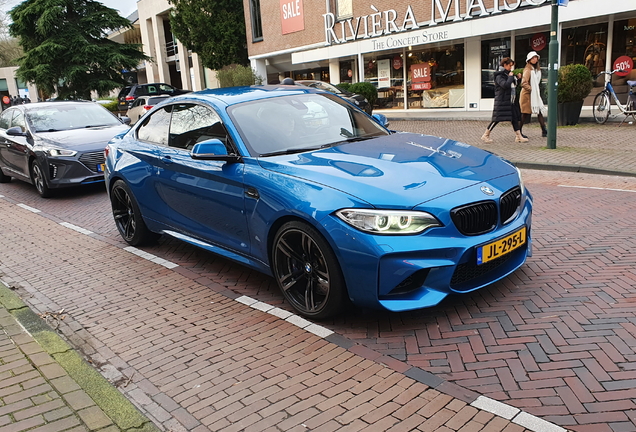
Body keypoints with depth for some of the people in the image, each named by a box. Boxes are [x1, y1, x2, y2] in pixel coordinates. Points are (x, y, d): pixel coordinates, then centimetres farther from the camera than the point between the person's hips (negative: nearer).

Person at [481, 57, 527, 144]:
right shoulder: (499, 76, -10)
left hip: (510, 101, 8)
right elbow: (505, 85, -26)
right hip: (502, 101, -8)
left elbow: (514, 85, 26)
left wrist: (518, 78, 10)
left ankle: (519, 137, 9)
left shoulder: (508, 74, 16)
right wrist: (510, 77, -14)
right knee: (497, 119, -6)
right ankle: (485, 135, 4)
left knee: (515, 118, 5)